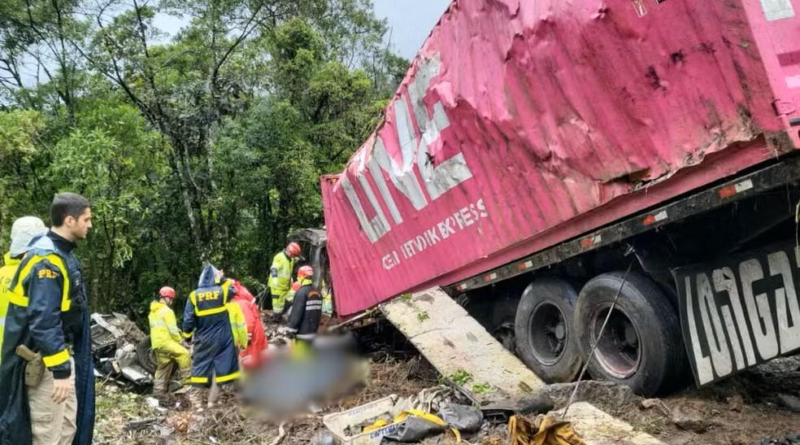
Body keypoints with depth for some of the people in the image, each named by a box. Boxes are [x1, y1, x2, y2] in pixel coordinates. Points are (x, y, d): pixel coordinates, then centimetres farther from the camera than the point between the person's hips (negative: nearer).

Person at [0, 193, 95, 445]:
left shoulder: (62, 254, 10)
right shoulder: (47, 260, -21)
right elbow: (43, 321, -27)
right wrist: (60, 369, -25)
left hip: (62, 355, 10)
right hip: (45, 362, -10)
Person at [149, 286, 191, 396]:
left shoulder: (153, 311, 21)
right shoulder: (167, 311, -10)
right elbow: (172, 329, -14)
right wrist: (179, 341, -2)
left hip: (157, 343, 10)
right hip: (165, 341, -10)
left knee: (163, 368, 15)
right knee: (184, 354, -20)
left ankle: (159, 391, 17)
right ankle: (186, 380, -23)